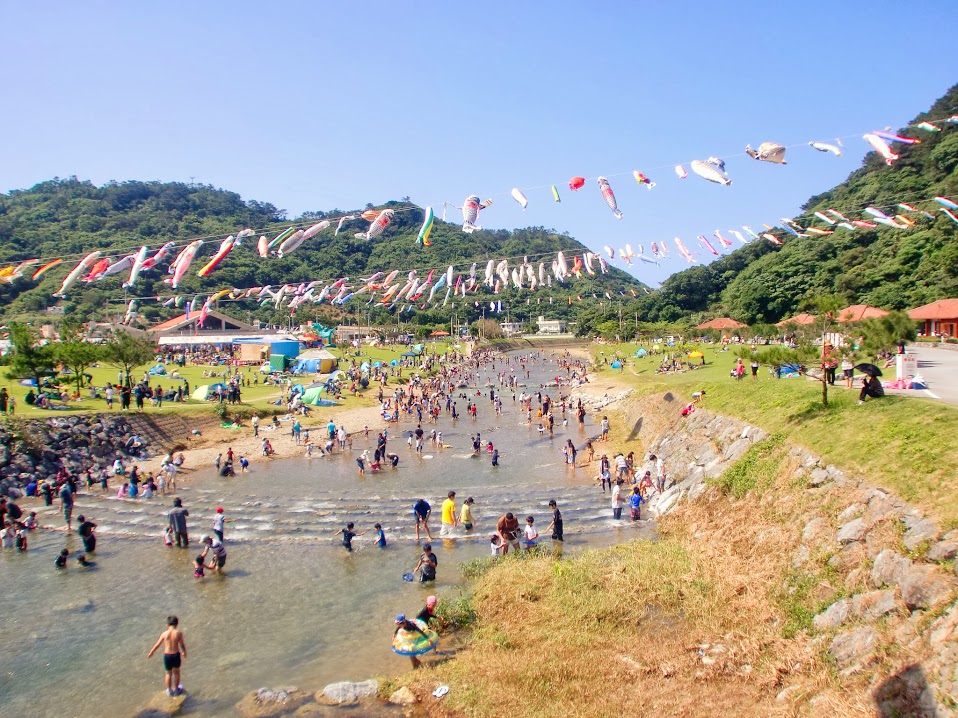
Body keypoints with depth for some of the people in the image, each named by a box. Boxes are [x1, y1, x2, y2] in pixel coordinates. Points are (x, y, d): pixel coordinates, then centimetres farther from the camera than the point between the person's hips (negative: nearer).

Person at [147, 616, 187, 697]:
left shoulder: (164, 634, -9)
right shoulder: (178, 633, -12)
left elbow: (157, 645, 1)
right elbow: (182, 644, -5)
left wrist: (150, 653, 19)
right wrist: (184, 652, 13)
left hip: (167, 655, 1)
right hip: (176, 655, -1)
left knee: (169, 673, 21)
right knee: (176, 672, 22)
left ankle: (169, 690, 34)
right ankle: (176, 689, 35)